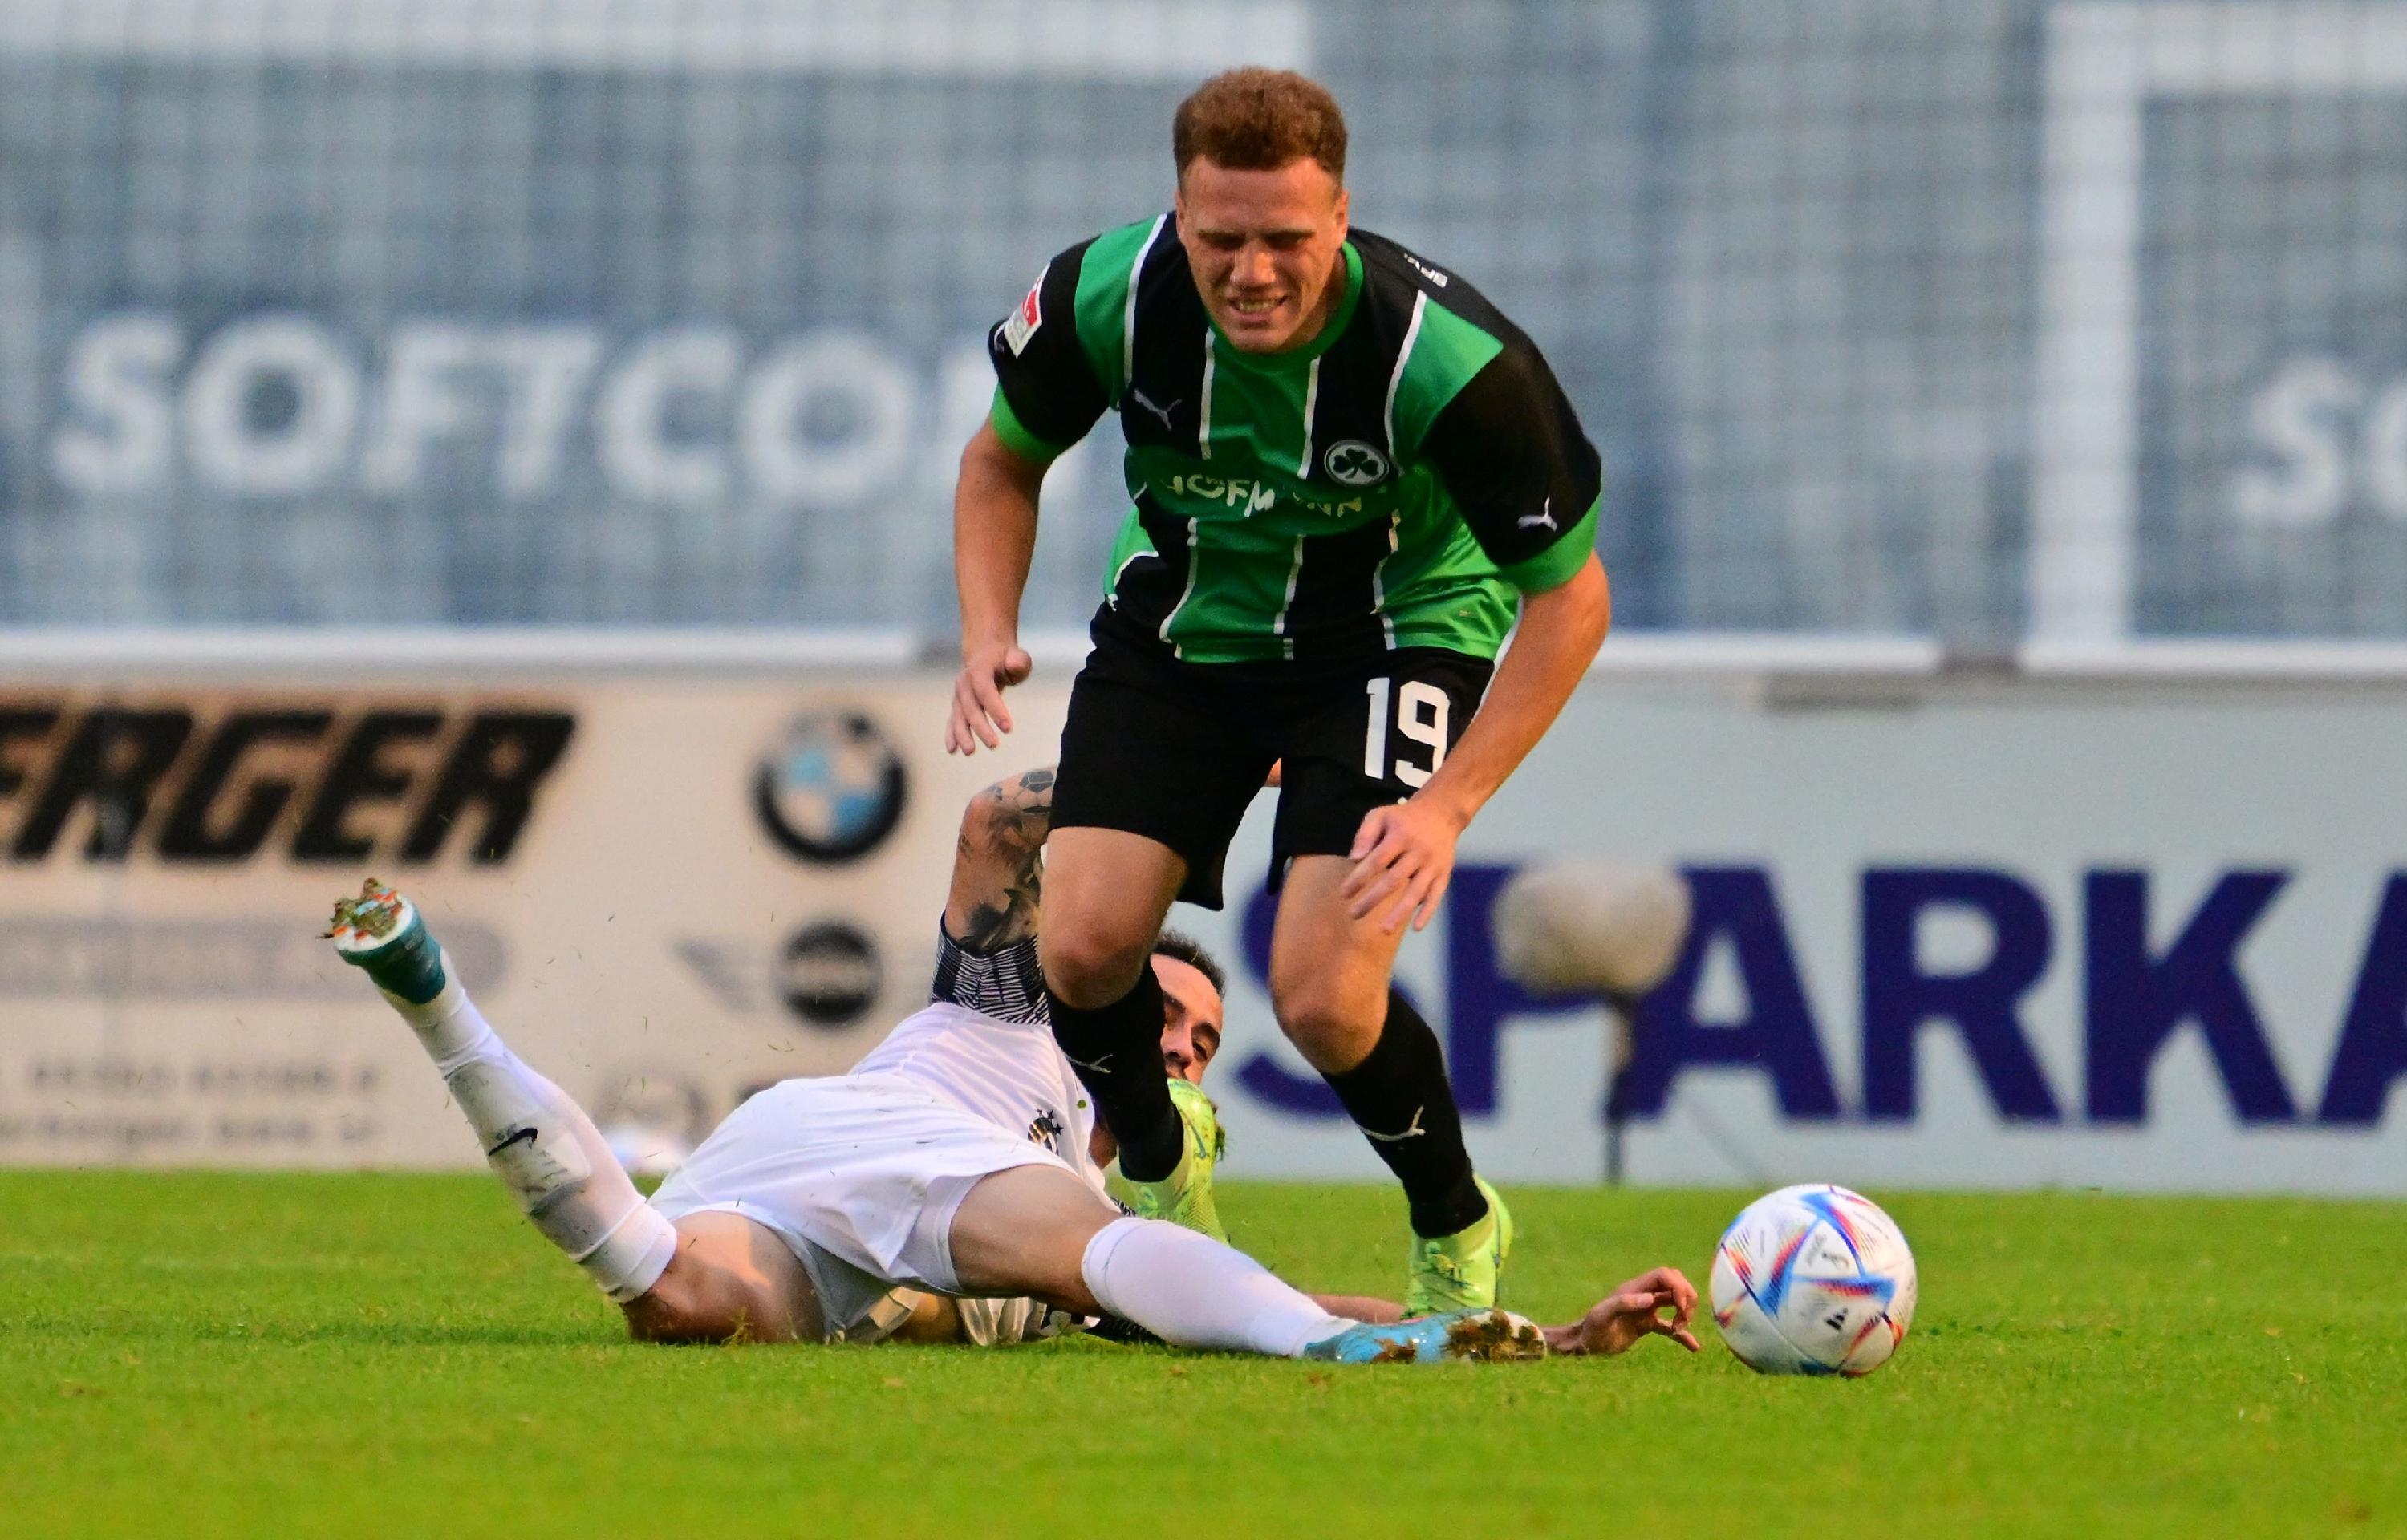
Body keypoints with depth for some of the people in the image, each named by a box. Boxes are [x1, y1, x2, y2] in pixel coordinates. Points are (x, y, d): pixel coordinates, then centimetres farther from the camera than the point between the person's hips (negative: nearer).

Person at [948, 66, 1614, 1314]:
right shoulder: (1103, 298, -22)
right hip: (1182, 615, 3)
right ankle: (1157, 1170, 20)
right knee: (1086, 944, -14)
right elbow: (1004, 459, 1)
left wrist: (1450, 804, -24)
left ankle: (1457, 1233, 11)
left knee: (1323, 998, -20)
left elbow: (1570, 594, -17)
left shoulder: (1451, 360, -31)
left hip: (1394, 631, -3)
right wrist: (989, 631, -16)